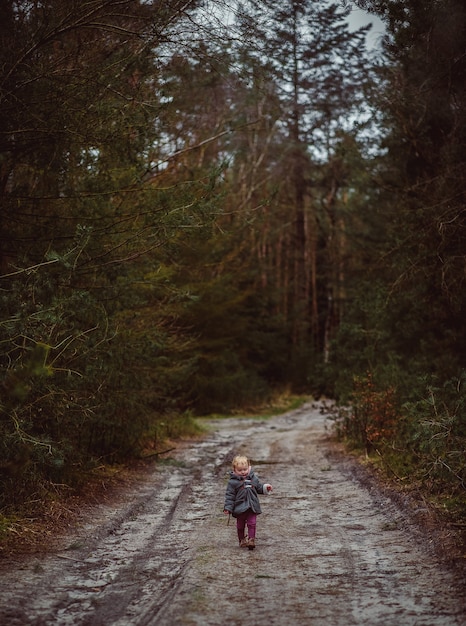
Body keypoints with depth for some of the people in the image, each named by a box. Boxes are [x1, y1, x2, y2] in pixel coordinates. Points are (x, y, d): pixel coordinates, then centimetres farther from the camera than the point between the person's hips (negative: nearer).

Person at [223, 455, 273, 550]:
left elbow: (259, 487, 16)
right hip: (240, 507, -2)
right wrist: (228, 508, -13)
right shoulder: (233, 482, -10)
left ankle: (251, 539, 2)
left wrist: (265, 487, -4)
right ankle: (242, 540, 28)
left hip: (252, 506, 2)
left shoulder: (253, 478, 2)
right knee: (240, 526, 12)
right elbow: (229, 496, -9)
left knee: (252, 524, -2)